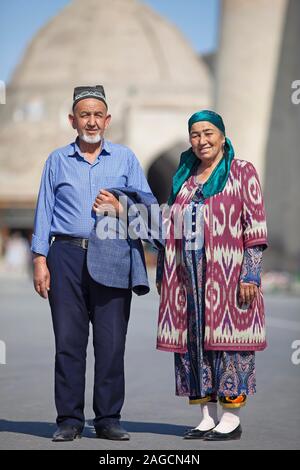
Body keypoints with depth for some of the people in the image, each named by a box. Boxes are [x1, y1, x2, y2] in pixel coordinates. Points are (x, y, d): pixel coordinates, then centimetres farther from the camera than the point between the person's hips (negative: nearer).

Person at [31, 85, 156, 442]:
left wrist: (120, 208, -10)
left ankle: (108, 419, 7)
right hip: (67, 255, 0)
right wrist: (40, 259, 2)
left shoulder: (125, 158, 13)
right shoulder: (57, 161, 14)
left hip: (112, 260, 0)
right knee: (68, 340, -2)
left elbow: (148, 205, 10)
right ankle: (69, 419, 5)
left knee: (112, 342, -2)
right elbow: (44, 211, 11)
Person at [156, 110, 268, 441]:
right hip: (188, 274, 5)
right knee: (193, 339, 5)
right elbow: (169, 227, 19)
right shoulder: (183, 177, 17)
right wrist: (162, 274, 14)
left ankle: (232, 418, 2)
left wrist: (250, 275, -13)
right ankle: (208, 417, 12)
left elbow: (255, 227, -5)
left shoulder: (242, 172, 1)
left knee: (227, 336, -5)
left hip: (227, 271, -5)